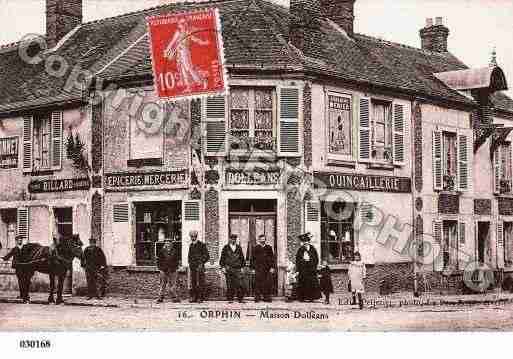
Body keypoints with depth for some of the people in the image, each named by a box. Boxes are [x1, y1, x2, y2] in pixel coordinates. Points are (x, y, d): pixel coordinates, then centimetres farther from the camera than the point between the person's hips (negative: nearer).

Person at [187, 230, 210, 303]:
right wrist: (190, 263, 13)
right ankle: (193, 298, 8)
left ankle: (200, 298, -4)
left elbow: (207, 256, -2)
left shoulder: (202, 245, -2)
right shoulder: (191, 246, 16)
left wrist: (201, 263, -10)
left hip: (199, 267, -6)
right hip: (192, 267, 6)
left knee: (200, 283, -7)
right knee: (193, 283, 5)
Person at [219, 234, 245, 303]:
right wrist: (222, 267, -1)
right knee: (229, 285, -1)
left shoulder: (239, 248, 12)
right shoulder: (226, 248, 6)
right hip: (228, 268, -1)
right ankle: (230, 299, 5)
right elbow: (222, 257, 6)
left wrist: (242, 266, 10)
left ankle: (241, 299, -3)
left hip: (237, 269, 1)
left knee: (239, 284, -7)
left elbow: (242, 258, 16)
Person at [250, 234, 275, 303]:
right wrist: (252, 268, 2)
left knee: (268, 283, -1)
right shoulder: (256, 248, 7)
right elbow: (252, 258, 7)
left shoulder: (269, 248, 12)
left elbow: (272, 258, 11)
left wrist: (272, 267, 2)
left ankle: (267, 297, 6)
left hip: (267, 268, 2)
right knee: (258, 283, -5)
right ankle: (257, 297, 0)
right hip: (258, 268, -2)